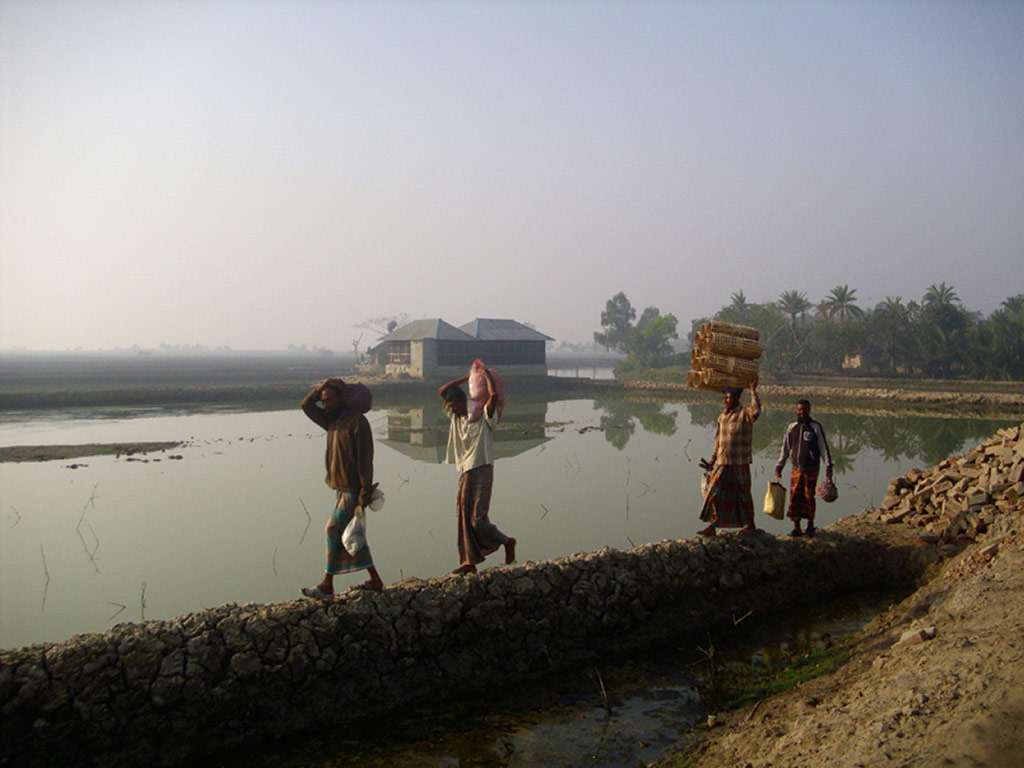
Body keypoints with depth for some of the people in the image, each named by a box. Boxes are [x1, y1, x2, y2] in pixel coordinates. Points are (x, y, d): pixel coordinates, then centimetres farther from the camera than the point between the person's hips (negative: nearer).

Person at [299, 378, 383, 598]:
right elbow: (306, 405, 15)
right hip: (342, 487, 9)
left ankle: (327, 586, 0)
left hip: (353, 488, -9)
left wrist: (366, 489, -21)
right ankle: (375, 580, 19)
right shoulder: (332, 420, 12)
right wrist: (322, 386, 3)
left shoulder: (357, 421, -13)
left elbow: (365, 457, -17)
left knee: (334, 529, -7)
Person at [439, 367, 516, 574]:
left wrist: (487, 374, -7)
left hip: (482, 472, -7)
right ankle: (469, 561, 6)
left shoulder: (483, 417, -4)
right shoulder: (456, 417, 15)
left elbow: (494, 395, -22)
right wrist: (468, 377, 13)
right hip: (466, 473, 7)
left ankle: (507, 542, 9)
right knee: (463, 518, 2)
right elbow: (442, 391, 17)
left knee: (478, 518, -12)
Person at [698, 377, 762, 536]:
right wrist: (712, 461, 16)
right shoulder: (722, 416, 13)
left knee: (743, 495, 6)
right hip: (722, 463, 6)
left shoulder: (745, 414, -7)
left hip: (740, 464, -6)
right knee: (715, 494, 2)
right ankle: (712, 526, 7)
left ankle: (750, 524, 22)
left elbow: (756, 411, -33)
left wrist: (753, 391, -27)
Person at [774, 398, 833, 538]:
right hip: (796, 469, 3)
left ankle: (810, 524, 19)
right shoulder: (791, 428, 9)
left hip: (811, 469, -3)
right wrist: (779, 466, 10)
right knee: (795, 497, -1)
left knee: (809, 497, 1)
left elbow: (823, 448, -1)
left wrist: (828, 466, -7)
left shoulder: (815, 427, -1)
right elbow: (785, 448, 13)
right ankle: (796, 527, 5)